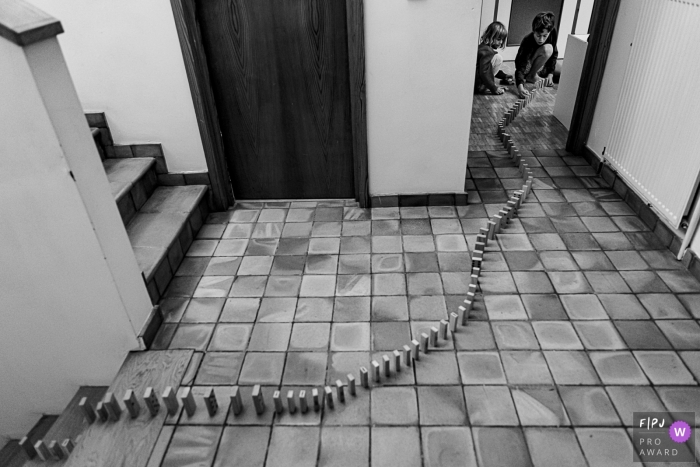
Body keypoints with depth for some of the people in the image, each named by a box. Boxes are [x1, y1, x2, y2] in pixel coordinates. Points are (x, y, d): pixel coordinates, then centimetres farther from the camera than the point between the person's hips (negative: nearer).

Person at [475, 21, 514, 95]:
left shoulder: (483, 46, 13)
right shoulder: (487, 51, -19)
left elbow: (487, 68, 24)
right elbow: (484, 73, -23)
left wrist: (504, 76, 20)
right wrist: (494, 89, -16)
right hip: (476, 83, -10)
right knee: (498, 58, -12)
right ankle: (482, 87, -8)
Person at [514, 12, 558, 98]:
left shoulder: (552, 34, -17)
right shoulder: (527, 41, -32)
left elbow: (554, 54, -5)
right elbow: (520, 67, -39)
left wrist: (550, 75, -14)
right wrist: (520, 87, -54)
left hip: (541, 67, 6)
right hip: (527, 69, -6)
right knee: (547, 49, -30)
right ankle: (532, 76, -11)